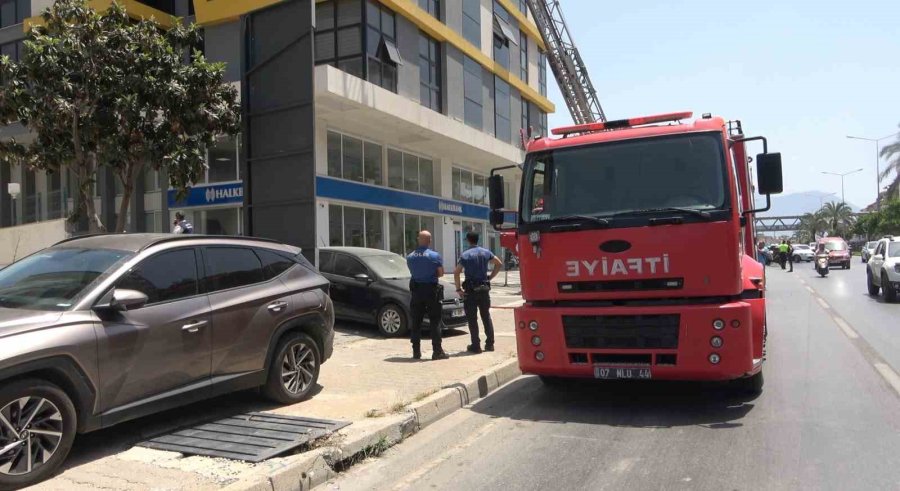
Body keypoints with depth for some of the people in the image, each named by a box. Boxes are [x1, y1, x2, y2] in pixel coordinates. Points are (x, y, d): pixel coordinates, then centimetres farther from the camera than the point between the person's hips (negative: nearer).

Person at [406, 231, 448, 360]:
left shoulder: (410, 257, 1)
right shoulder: (435, 256, -10)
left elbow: (412, 272, 9)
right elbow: (441, 273, -3)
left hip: (416, 290, 4)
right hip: (431, 291, -3)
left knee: (416, 322, 9)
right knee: (435, 322, 2)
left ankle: (416, 352, 12)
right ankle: (437, 351, 0)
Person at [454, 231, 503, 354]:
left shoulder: (465, 255, -9)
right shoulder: (486, 252, 4)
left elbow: (456, 273, -15)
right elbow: (499, 263, 10)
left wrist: (458, 289, -6)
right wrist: (490, 277, 12)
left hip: (470, 290, -4)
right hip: (484, 288, 4)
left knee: (472, 318, 2)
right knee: (486, 316, 14)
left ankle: (476, 346, 2)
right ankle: (489, 344, 16)